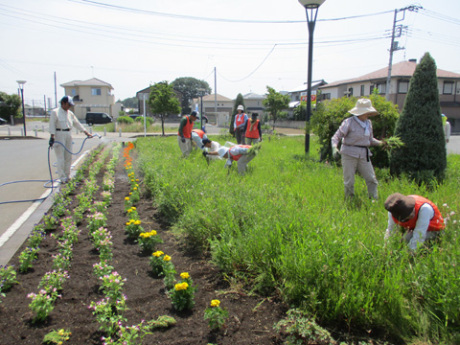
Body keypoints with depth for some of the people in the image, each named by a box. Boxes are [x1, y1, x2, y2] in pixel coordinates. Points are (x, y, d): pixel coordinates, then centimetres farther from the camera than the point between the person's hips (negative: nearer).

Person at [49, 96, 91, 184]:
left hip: (68, 135, 7)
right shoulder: (55, 112, -4)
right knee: (60, 157, -6)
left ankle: (67, 176, 19)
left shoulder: (70, 113, 14)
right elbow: (52, 125, -9)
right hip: (59, 135, -6)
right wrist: (52, 137, -17)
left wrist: (86, 132, 12)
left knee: (68, 157, 9)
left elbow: (77, 123, 17)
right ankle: (62, 178, -3)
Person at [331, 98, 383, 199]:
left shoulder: (368, 123, 11)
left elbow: (370, 140, 20)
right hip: (349, 154, -5)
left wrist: (382, 143, 3)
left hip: (364, 155, 5)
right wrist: (334, 148, -28)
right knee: (349, 182, 1)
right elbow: (336, 136, -11)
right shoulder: (349, 122, -8)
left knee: (371, 179, 2)